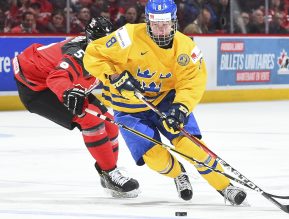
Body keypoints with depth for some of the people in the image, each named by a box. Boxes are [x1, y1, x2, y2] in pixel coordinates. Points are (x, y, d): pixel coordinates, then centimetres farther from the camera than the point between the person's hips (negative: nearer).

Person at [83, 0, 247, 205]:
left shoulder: (185, 46, -15)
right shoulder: (130, 37, -23)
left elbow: (193, 82, -17)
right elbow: (93, 55, -18)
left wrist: (181, 108, -34)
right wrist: (115, 77, -32)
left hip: (166, 98, 1)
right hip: (130, 106, -1)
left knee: (187, 140, -19)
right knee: (155, 156, -15)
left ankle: (225, 185, -5)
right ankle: (178, 174, 20)